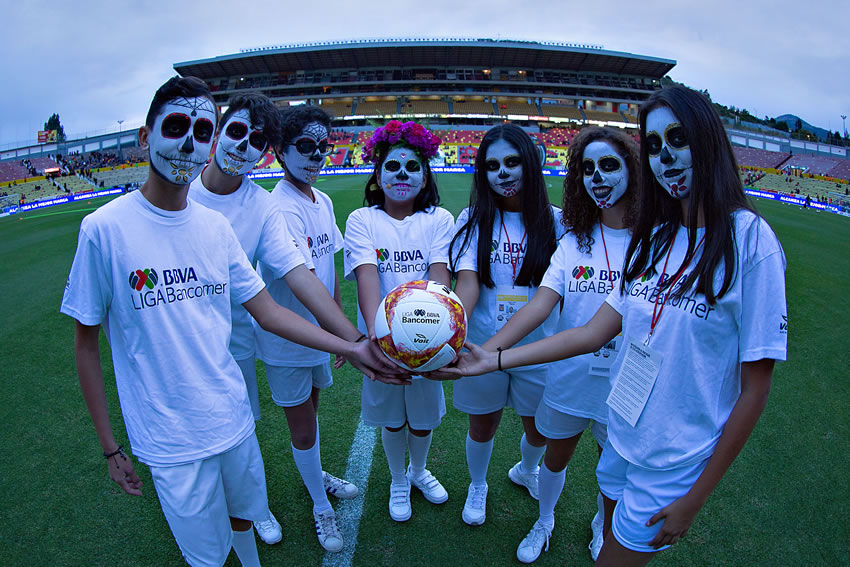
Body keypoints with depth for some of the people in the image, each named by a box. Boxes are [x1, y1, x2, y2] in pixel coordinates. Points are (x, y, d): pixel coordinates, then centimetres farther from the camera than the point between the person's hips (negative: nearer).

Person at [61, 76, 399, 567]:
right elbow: (86, 343, -6)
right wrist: (110, 447, -2)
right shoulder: (105, 229, -14)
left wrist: (350, 347, -7)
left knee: (242, 513, 24)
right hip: (172, 442, -3)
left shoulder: (215, 226, -1)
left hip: (234, 418, 4)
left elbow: (267, 311, 0)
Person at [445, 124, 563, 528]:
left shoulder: (554, 221, -3)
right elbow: (467, 281, -18)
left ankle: (526, 471, 55)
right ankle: (477, 486, 49)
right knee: (482, 426, 17)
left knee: (540, 429, 19)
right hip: (483, 347, -1)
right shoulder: (473, 220, -5)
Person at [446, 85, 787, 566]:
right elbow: (594, 332, -1)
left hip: (674, 462, -5)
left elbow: (754, 388, -15)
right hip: (623, 436, 5)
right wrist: (496, 359, -6)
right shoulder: (655, 238, 2)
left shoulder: (749, 239, -17)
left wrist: (695, 499, -10)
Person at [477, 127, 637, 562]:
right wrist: (484, 351, -29)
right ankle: (544, 522, 50)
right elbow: (541, 303, -16)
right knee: (555, 458, 21)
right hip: (569, 379, 2)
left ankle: (602, 527, 54)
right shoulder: (573, 242, -6)